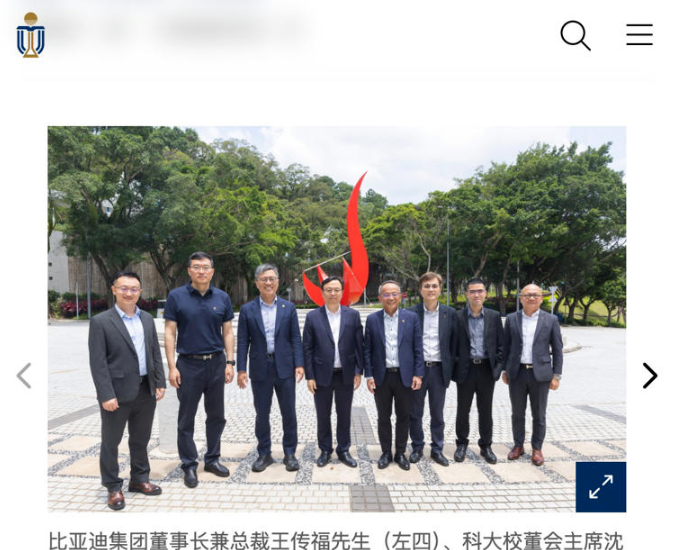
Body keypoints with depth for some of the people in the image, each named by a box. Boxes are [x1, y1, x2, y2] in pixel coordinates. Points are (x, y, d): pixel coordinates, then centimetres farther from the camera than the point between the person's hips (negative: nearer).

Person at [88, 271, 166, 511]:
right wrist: (106, 395, -16)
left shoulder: (147, 319, 7)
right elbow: (97, 362, -12)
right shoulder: (100, 322, -9)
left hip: (146, 391, 5)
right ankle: (113, 487, 27)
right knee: (111, 442, 10)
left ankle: (139, 479, 34)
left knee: (141, 439, 18)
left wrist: (160, 383, 5)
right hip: (117, 393, -5)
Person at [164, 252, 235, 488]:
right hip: (188, 364, -2)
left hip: (216, 363, 3)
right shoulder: (176, 296, -3)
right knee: (186, 418, 7)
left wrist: (230, 362, -1)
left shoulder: (222, 298, 3)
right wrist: (172, 366, -9)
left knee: (216, 416, 12)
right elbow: (169, 332, -4)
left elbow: (228, 332, 6)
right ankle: (189, 465, 22)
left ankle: (212, 459, 29)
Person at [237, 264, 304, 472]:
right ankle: (264, 454, 26)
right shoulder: (247, 310, 3)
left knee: (289, 413, 7)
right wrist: (241, 369, -5)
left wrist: (299, 364, -7)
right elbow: (242, 342, 1)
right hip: (260, 369, 0)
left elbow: (296, 338, 2)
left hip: (284, 368, 0)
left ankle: (290, 453, 22)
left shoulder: (289, 308, 4)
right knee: (262, 414, 10)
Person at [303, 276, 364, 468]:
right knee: (323, 416, 12)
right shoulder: (313, 317, -3)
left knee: (344, 415, 13)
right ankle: (325, 450, 30)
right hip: (322, 375, -1)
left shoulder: (353, 315, 0)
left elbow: (359, 345, 1)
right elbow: (307, 348, -2)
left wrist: (358, 372, -3)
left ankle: (343, 450, 30)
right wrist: (309, 376, -5)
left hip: (346, 375, 1)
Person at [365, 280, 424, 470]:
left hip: (405, 376, 0)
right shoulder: (372, 319, 0)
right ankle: (386, 453, 26)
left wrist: (418, 374, -5)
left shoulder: (411, 317, 0)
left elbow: (418, 348, 1)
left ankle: (401, 453, 27)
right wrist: (369, 376, -4)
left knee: (403, 417, 11)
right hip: (381, 377, 0)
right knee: (383, 417, 11)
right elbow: (367, 350, 1)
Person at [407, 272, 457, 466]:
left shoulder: (450, 313, 2)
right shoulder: (410, 313, -2)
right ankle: (417, 448, 27)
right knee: (415, 413, 10)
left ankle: (437, 449, 26)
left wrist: (450, 368, 0)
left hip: (439, 369, 1)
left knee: (437, 414, 12)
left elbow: (454, 343, 5)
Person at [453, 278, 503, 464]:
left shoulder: (494, 316, 3)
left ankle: (486, 446, 26)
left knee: (486, 410, 11)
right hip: (465, 370, -1)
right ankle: (462, 444, 26)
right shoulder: (457, 317, -4)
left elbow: (500, 344, 6)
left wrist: (498, 367, -1)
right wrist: (455, 367, -5)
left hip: (487, 370, 1)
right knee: (463, 409, 9)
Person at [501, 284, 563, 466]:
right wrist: (504, 370, 5)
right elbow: (506, 346, 7)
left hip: (540, 374, -1)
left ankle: (537, 448, 25)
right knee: (517, 413, 12)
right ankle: (518, 446, 27)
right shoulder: (511, 319, 3)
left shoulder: (551, 320, 0)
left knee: (539, 415, 9)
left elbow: (557, 349, 2)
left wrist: (556, 375, -2)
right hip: (517, 373, 1)